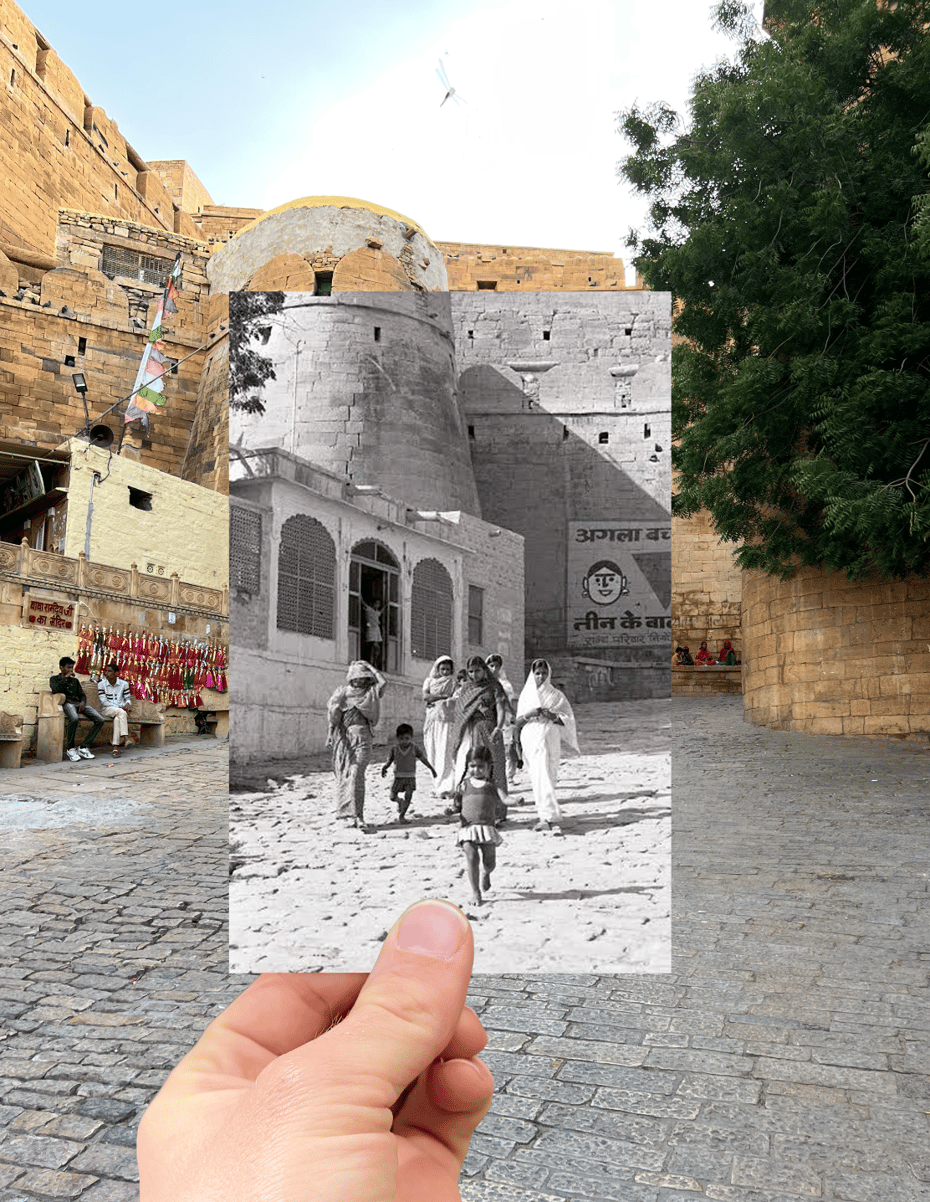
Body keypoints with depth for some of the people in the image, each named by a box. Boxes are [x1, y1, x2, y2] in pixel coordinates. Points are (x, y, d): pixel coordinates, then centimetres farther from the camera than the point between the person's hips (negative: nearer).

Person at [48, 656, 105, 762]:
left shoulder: (75, 680, 31)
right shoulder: (54, 679, 19)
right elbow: (56, 690, -4)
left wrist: (83, 702, -2)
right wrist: (65, 677, -1)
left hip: (79, 704, 5)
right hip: (66, 703, -5)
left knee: (101, 720, -20)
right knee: (74, 718, -41)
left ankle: (84, 747, -15)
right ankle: (70, 748, -22)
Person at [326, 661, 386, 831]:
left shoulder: (371, 692, 10)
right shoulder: (342, 691, 11)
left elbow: (383, 682, -6)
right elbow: (333, 714, 8)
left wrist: (369, 666, 3)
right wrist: (331, 733, -1)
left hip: (361, 735, -1)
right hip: (343, 736, 2)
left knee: (356, 775, -12)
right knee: (343, 775, 3)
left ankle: (355, 815, -16)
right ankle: (344, 813, 10)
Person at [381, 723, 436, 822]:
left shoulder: (414, 749, -4)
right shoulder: (394, 749, -3)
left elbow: (423, 759, 4)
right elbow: (390, 760, 4)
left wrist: (432, 769, 6)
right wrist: (385, 768, -16)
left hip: (410, 777, -1)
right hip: (398, 777, 1)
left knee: (408, 796, -10)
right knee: (393, 797, 1)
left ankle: (402, 815, 5)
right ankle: (400, 802, 36)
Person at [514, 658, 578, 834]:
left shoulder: (556, 695, 5)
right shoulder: (526, 695, 12)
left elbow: (569, 719, 5)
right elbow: (518, 723, 11)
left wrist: (554, 716, -13)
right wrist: (528, 714, -9)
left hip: (548, 739, -3)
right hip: (530, 740, 3)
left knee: (545, 777, -13)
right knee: (536, 779, 1)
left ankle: (552, 818, -14)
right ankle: (545, 817, 6)